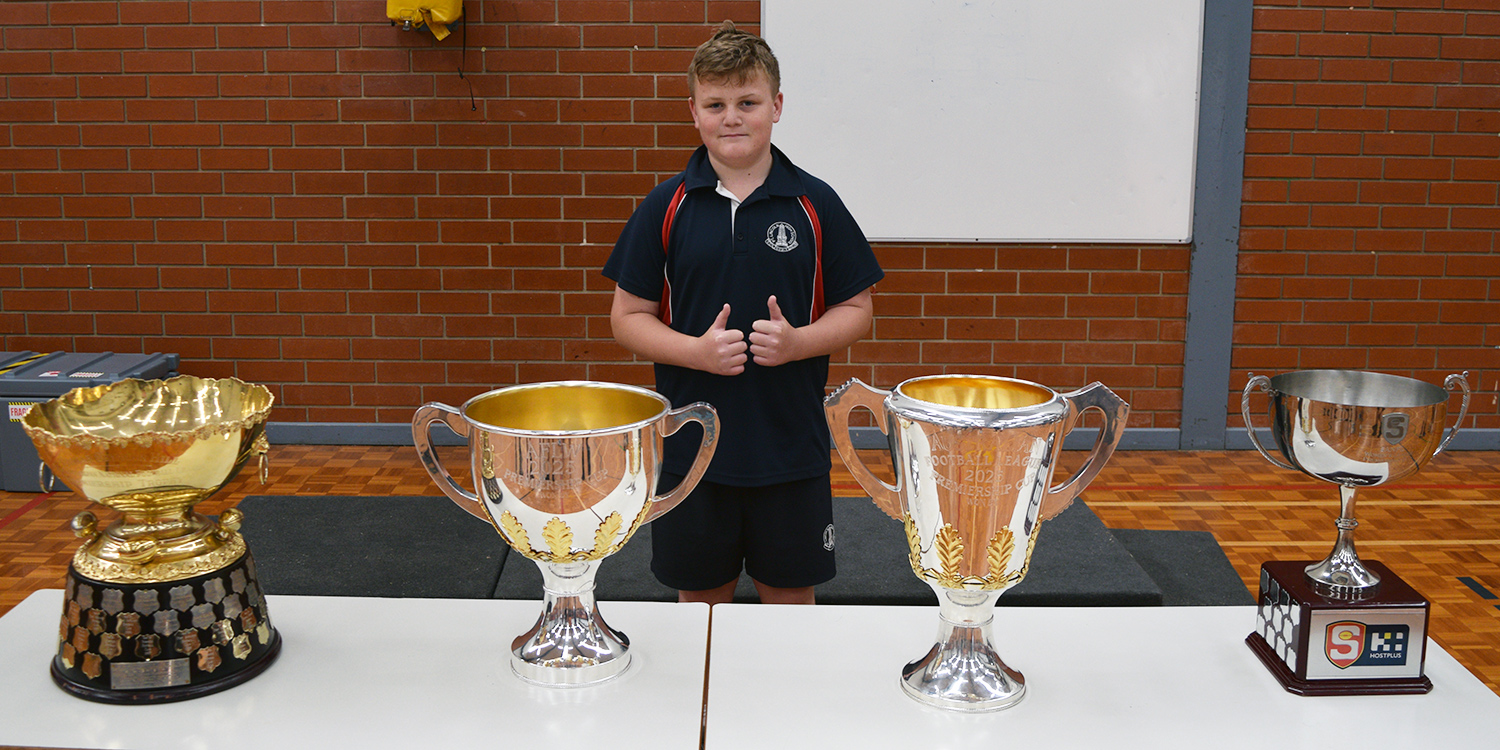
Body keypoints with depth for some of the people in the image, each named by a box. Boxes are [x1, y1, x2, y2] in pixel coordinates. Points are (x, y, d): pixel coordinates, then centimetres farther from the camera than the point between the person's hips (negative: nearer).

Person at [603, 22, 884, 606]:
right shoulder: (666, 207, 0)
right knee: (699, 597, 14)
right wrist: (697, 350, -16)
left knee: (790, 596, 12)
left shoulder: (815, 205, -1)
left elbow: (856, 309, 3)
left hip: (791, 447, 0)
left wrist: (797, 341, -16)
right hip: (690, 444, 1)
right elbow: (627, 316, 1)